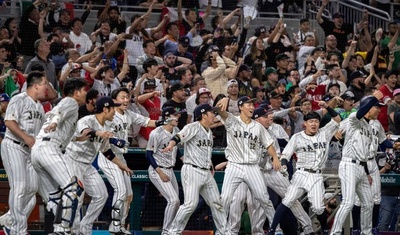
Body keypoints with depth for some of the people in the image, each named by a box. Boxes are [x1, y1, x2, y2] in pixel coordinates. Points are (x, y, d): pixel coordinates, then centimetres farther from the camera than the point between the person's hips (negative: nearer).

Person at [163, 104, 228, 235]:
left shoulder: (209, 132, 18)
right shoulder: (193, 127, -8)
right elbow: (180, 136, -25)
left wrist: (211, 167, 21)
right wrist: (171, 144, -45)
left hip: (207, 173, 8)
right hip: (192, 170, -8)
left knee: (216, 203, 10)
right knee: (191, 203, -17)